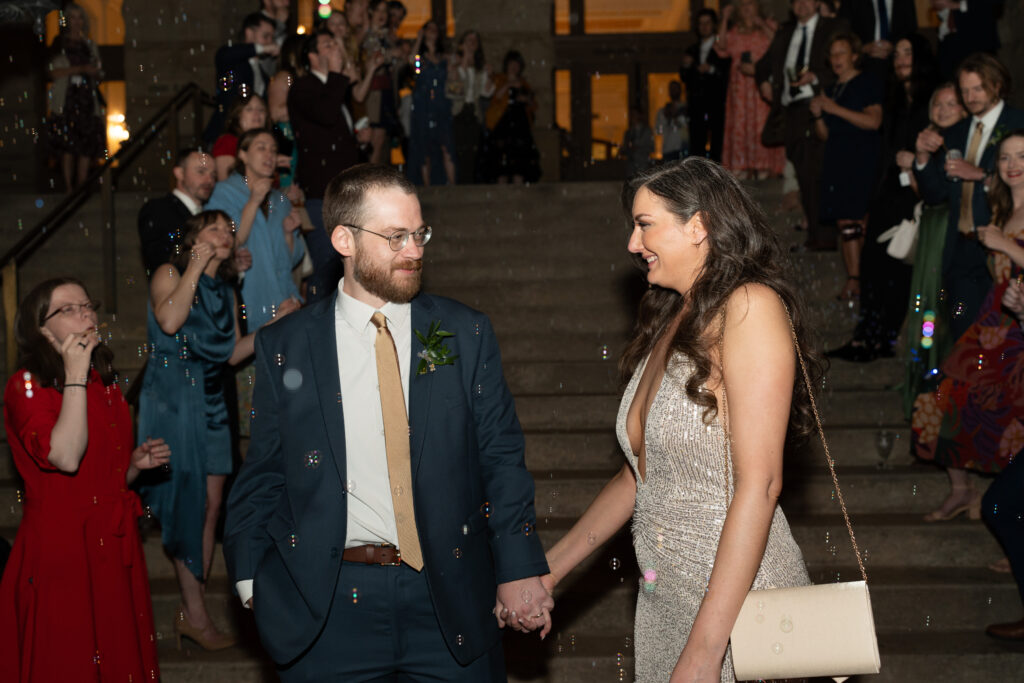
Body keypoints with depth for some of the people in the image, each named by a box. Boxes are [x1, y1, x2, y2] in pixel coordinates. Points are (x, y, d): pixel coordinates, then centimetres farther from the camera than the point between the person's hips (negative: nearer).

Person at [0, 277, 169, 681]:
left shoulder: (105, 384, 15)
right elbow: (65, 458, -23)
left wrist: (136, 464, 4)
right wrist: (75, 377, -18)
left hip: (115, 549, 7)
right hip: (61, 550, -6)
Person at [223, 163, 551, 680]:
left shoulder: (466, 335, 3)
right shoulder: (284, 347, 1)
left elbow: (501, 457, 3)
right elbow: (263, 474, 6)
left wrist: (519, 569, -5)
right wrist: (252, 579, 0)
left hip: (448, 595, 1)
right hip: (328, 607, -1)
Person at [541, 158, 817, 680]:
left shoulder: (750, 307, -13)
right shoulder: (670, 322, 11)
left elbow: (759, 483, -20)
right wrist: (547, 570, 11)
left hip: (736, 600, -7)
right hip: (662, 601, 7)